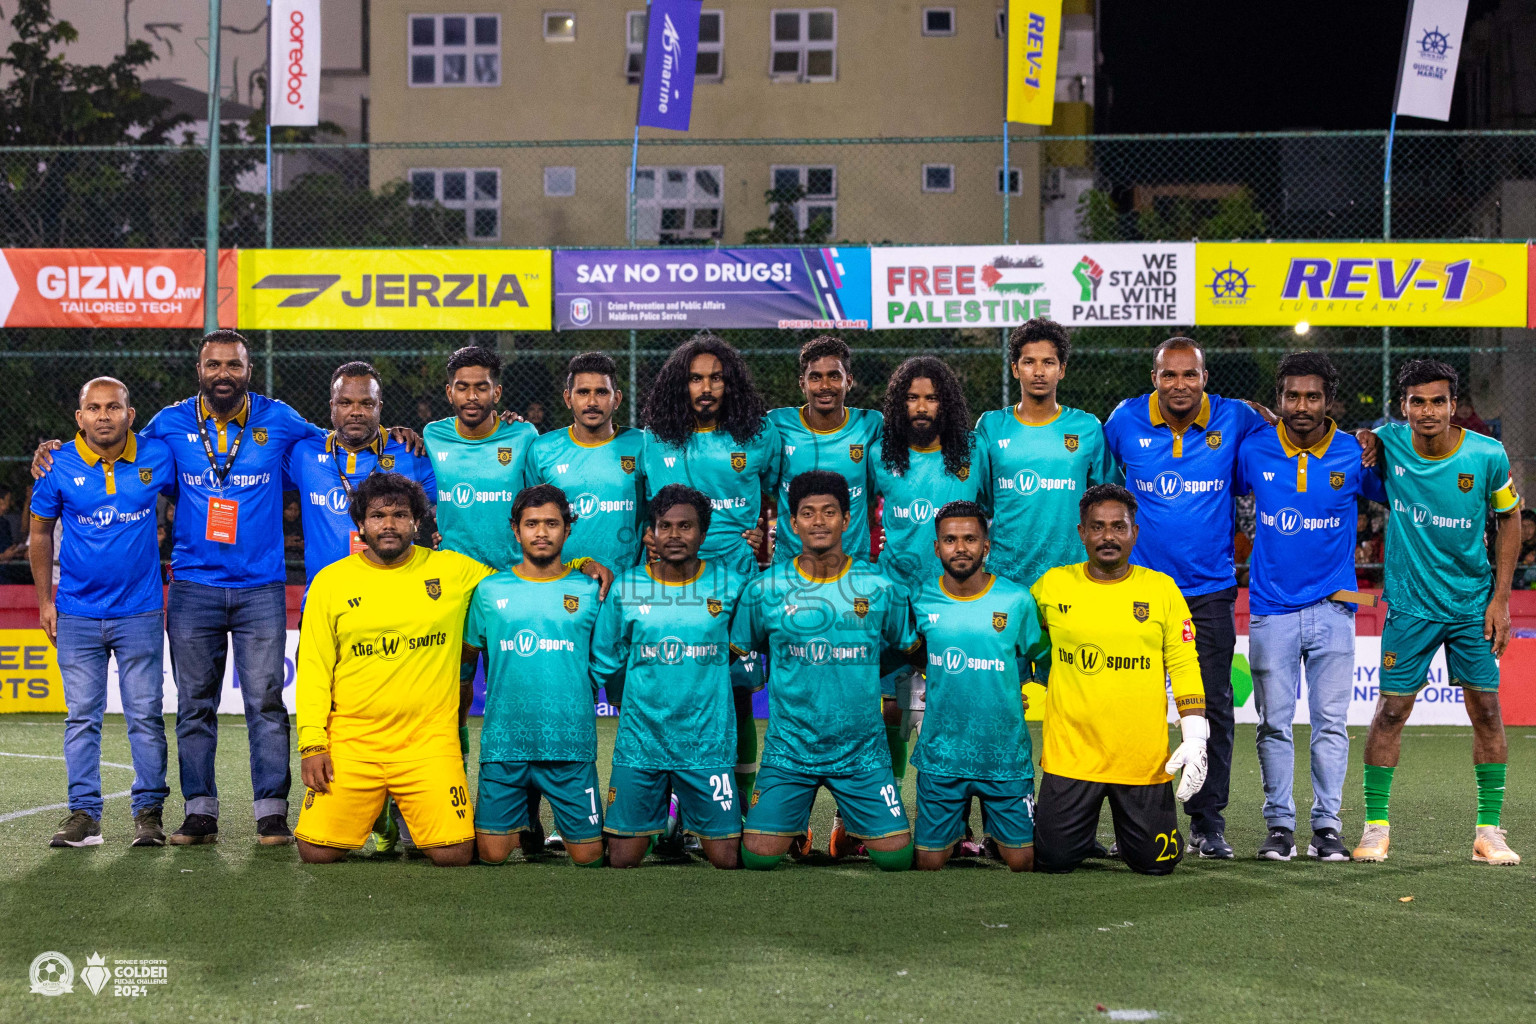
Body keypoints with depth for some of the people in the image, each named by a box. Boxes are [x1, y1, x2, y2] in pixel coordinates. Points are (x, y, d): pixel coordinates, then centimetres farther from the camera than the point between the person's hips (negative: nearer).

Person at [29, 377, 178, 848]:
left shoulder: (158, 457, -4)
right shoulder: (58, 467, -4)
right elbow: (40, 533, 8)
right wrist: (45, 599, 6)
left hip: (141, 612, 0)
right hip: (77, 616, 0)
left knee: (146, 716, 1)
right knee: (82, 717, 4)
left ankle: (149, 812, 9)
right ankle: (84, 814, 10)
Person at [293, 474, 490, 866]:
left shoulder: (453, 570, 5)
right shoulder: (331, 580, 5)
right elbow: (313, 668, 5)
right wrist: (311, 742, -5)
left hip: (429, 742, 0)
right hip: (350, 742, 0)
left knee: (453, 855, -12)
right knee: (317, 853, -9)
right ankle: (370, 811, 23)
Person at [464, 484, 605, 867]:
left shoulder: (589, 591, 5)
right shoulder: (490, 590, 7)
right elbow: (467, 652, 14)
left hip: (571, 745, -1)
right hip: (503, 743, 1)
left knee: (588, 856, 0)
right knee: (492, 855, 0)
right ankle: (526, 816, 32)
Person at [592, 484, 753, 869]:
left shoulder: (729, 585, -1)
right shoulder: (626, 588, 0)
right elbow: (605, 664, 9)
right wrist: (629, 706, 10)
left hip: (709, 743, 0)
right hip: (639, 745, 0)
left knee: (727, 859, -3)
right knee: (622, 859, 2)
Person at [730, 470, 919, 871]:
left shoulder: (880, 588, -1)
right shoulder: (764, 590, -2)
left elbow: (910, 650, 12)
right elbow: (738, 651, 10)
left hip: (863, 751, 0)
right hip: (788, 751, 0)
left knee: (896, 855, -4)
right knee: (758, 856, -8)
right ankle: (794, 828, 25)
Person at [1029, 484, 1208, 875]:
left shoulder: (1162, 589, 2)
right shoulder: (1052, 585, 2)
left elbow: (1185, 666, 2)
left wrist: (1195, 738, -5)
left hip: (1143, 758, 0)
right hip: (1071, 753, 0)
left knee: (1155, 862, 4)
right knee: (1054, 859, -1)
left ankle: (1128, 825, 37)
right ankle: (1081, 825, 32)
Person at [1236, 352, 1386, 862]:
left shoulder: (1355, 455, -3)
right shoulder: (1253, 451, -1)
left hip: (1332, 608, 0)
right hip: (1271, 608, 1)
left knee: (1331, 722, 1)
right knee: (1274, 724, 3)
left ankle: (1327, 825, 9)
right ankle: (1279, 825, 12)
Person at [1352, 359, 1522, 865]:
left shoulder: (1488, 456, -12)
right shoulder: (1388, 444, -10)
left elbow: (1509, 520, 1)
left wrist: (1500, 598, -3)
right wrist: (1364, 442, -11)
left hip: (1473, 603, 0)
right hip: (1410, 604, 0)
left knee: (1486, 709, 0)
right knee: (1391, 710, -1)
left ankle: (1489, 830, 10)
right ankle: (1376, 825, 10)